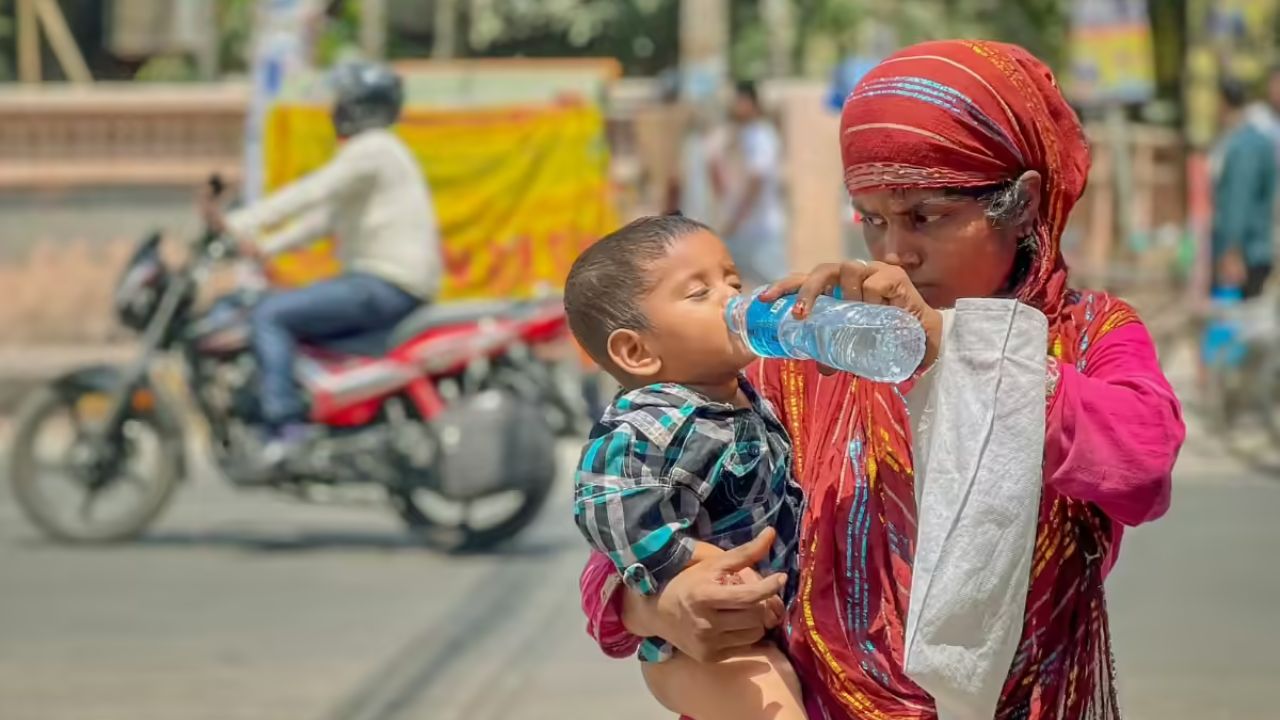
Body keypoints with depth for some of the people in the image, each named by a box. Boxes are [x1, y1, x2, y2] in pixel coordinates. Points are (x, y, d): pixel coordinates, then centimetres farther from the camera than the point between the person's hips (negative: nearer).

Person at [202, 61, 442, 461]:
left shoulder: (371, 149, -10)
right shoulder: (373, 150, 22)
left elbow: (311, 193, -21)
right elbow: (325, 216, 22)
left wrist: (240, 223, -23)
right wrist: (267, 247, 13)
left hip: (386, 286, -11)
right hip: (380, 281, 11)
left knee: (270, 314, -15)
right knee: (282, 314, 19)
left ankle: (287, 426, -25)